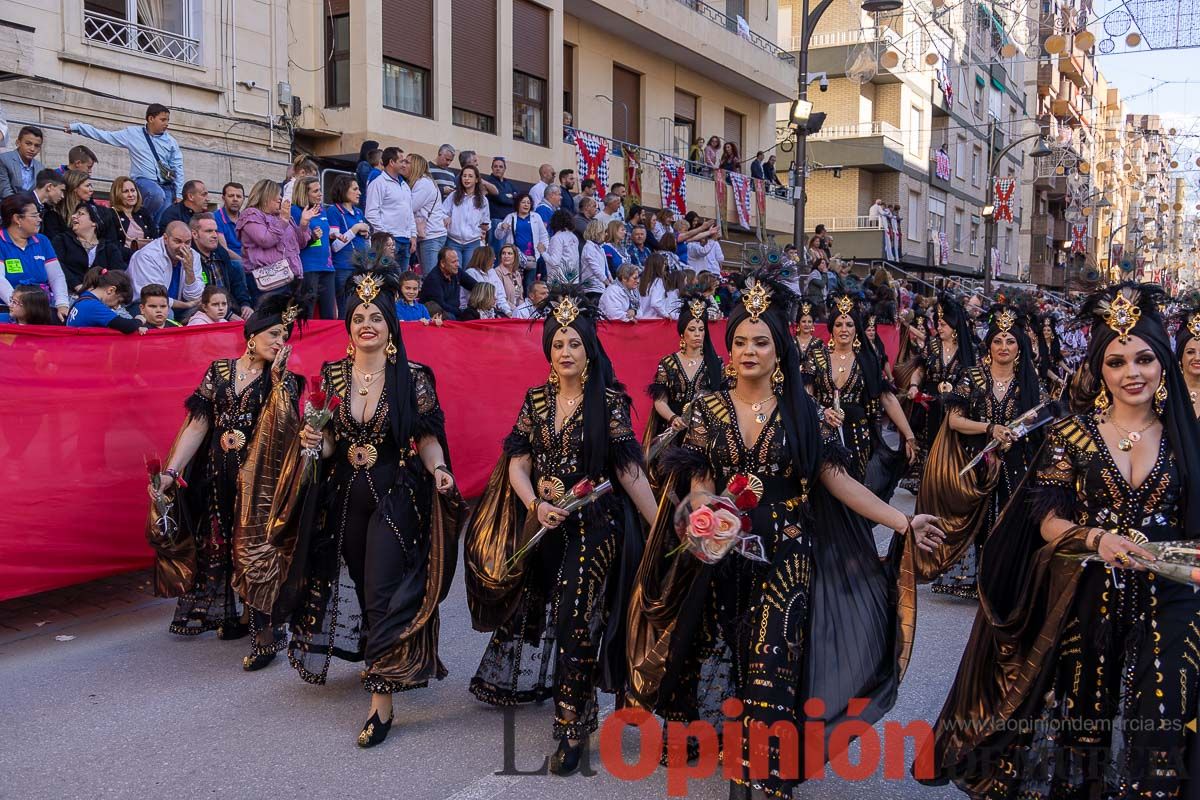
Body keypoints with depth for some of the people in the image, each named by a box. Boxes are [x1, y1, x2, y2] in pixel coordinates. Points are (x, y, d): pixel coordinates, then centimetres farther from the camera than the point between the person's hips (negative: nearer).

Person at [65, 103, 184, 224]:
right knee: (157, 194, -36)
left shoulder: (170, 141, 8)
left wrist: (179, 195, 3)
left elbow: (177, 168, 8)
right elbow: (105, 135, 10)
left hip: (166, 186, 3)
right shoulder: (133, 133, 5)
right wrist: (76, 127, 10)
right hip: (143, 181, -3)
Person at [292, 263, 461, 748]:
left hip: (396, 497, -4)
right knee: (359, 587, 16)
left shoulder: (412, 378, -8)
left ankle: (382, 700, -4)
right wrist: (315, 442, -15)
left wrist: (437, 468, -22)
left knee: (381, 594, -9)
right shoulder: (331, 376, 2)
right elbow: (330, 443, 7)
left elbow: (426, 435, -4)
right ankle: (376, 656, 41)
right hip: (345, 496, 4)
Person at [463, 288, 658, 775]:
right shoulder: (536, 400, 5)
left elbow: (629, 469, -10)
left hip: (594, 527, -4)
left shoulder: (609, 400, -7)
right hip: (544, 524, 5)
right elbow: (518, 462, 1)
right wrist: (535, 505, -17)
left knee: (576, 623, -7)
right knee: (538, 614, 17)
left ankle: (573, 727, 3)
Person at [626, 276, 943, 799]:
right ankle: (739, 758, 33)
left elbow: (834, 478, -2)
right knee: (727, 661, 11)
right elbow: (699, 486, -3)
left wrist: (902, 523, -8)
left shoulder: (800, 409, -1)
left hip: (785, 556, -1)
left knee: (771, 668, -4)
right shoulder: (709, 409, 0)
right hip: (724, 555, 1)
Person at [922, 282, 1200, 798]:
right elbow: (1048, 522, -4)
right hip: (1082, 604, -1)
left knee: (1152, 745, -6)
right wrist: (1097, 538, -22)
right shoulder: (1071, 434, 2)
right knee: (1068, 727, 3)